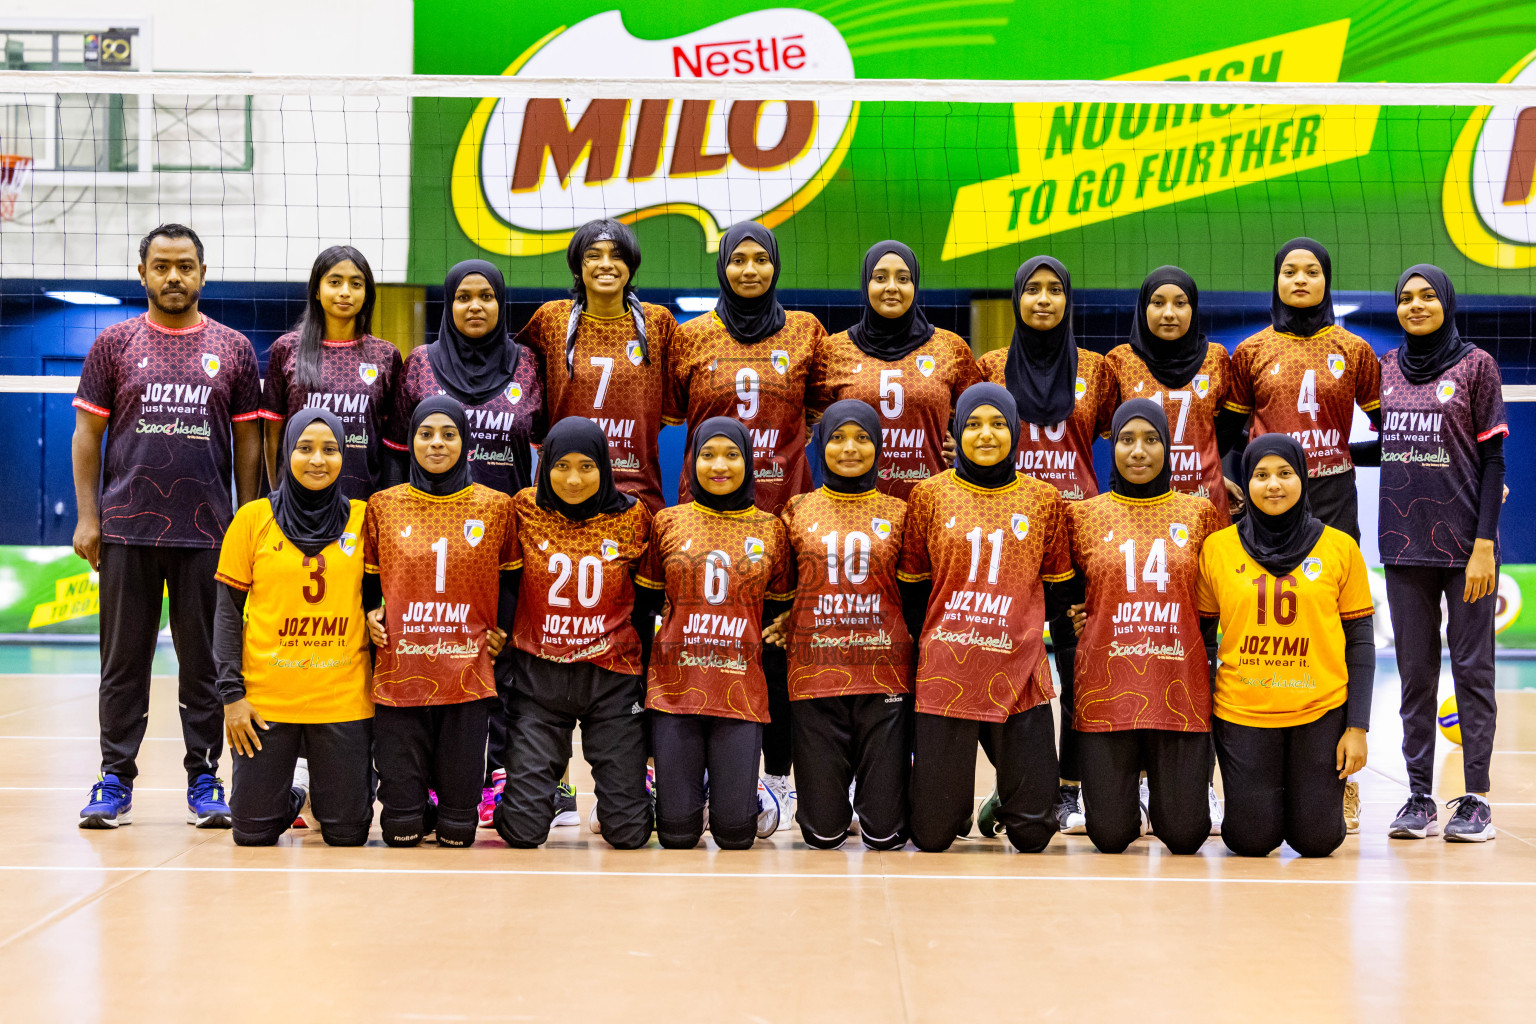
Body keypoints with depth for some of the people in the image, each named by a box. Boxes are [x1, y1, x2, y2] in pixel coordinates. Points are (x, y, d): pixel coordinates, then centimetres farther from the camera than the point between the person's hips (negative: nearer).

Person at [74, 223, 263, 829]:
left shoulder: (233, 349, 7)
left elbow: (247, 441, 8)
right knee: (123, 659, 5)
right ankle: (116, 781, 13)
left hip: (206, 531, 0)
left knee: (205, 661, 5)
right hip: (126, 529, 0)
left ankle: (204, 780, 14)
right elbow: (87, 433, 5)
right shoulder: (114, 345, 6)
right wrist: (87, 516, -2)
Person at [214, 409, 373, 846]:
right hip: (266, 697, 0)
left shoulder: (363, 519, 3)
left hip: (343, 698, 1)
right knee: (254, 833, 2)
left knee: (347, 833, 2)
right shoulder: (254, 518, 0)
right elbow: (228, 611, 3)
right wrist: (232, 693, -4)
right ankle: (294, 791, 33)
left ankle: (326, 787, 35)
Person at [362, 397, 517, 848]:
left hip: (468, 673, 0)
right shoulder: (383, 506, 6)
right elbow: (366, 578, 17)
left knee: (457, 834, 1)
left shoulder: (495, 507, 5)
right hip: (399, 672, 0)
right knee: (400, 832, -1)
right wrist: (370, 615, -2)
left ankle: (452, 815, 34)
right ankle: (411, 813, 32)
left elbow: (509, 579, 16)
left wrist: (502, 631, 2)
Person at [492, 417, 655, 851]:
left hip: (612, 674, 0)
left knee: (628, 832, 0)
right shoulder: (525, 510, -1)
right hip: (540, 674, 0)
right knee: (524, 830, -3)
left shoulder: (632, 516, -1)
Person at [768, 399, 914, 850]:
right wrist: (792, 623, -3)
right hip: (814, 673, 0)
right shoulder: (798, 510, 9)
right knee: (823, 833, -1)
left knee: (885, 833, -3)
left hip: (883, 674, 0)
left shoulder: (898, 513, 9)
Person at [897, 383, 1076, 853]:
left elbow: (1059, 590, 14)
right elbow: (910, 586, 10)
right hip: (945, 672, 0)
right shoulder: (930, 496, 5)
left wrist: (1019, 628, 6)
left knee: (1033, 832, 2)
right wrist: (930, 642, 3)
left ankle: (1009, 803, 35)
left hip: (1019, 673, 1)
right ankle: (956, 798, 36)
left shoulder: (1044, 500, 8)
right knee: (931, 835, 3)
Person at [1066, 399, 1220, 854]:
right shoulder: (1085, 516, 8)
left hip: (1180, 690, 0)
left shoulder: (1199, 513, 10)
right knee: (1110, 835, -3)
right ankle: (1121, 788, 31)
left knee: (1185, 835, -3)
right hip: (1106, 691, 0)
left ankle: (1168, 787, 30)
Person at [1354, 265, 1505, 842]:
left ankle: (1476, 800, 5)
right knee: (1415, 672, 6)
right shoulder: (1386, 369, 11)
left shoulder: (1475, 365, -1)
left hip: (1465, 546, -4)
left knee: (1471, 668, -1)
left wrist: (1484, 542, -10)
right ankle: (1419, 799, 11)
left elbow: (1492, 458, -4)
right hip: (1404, 545, 4)